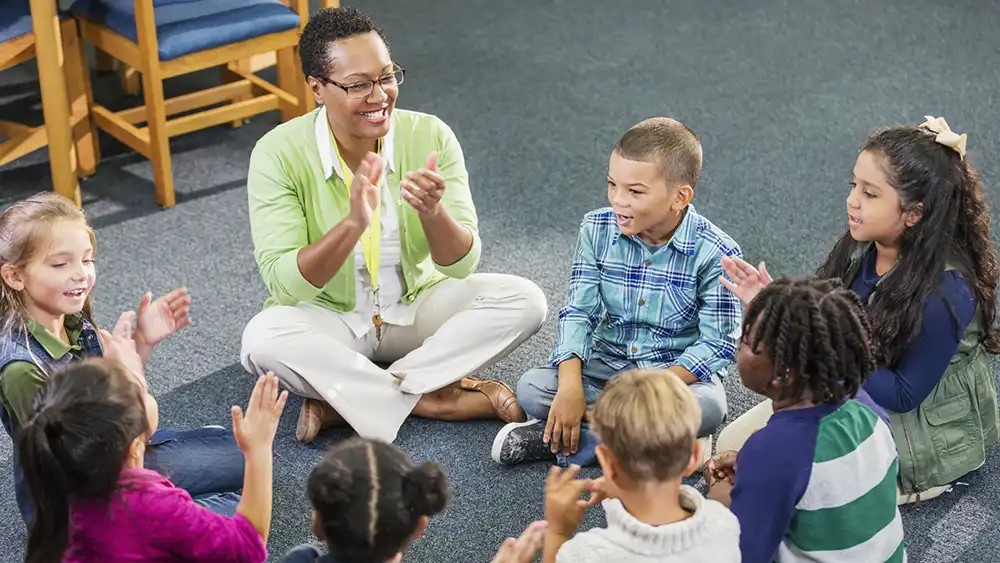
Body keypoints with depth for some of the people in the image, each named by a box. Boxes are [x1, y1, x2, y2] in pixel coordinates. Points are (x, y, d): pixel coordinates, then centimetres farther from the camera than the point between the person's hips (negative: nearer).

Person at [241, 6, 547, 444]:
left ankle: (340, 400, -21)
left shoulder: (430, 137, -14)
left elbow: (461, 265, -16)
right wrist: (353, 224, -41)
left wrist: (432, 212, -38)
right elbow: (282, 284, -25)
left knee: (523, 300, -20)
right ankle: (438, 399, -20)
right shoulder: (278, 155, -19)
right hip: (329, 321, -2)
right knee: (262, 339, -33)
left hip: (417, 308, 3)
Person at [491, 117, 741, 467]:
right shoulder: (597, 229, -7)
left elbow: (717, 345, -16)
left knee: (709, 408, -36)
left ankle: (562, 443, -26)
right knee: (531, 388, -20)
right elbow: (578, 312, -7)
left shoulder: (715, 252, -18)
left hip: (680, 371, -2)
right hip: (606, 364, 3)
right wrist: (570, 387, -22)